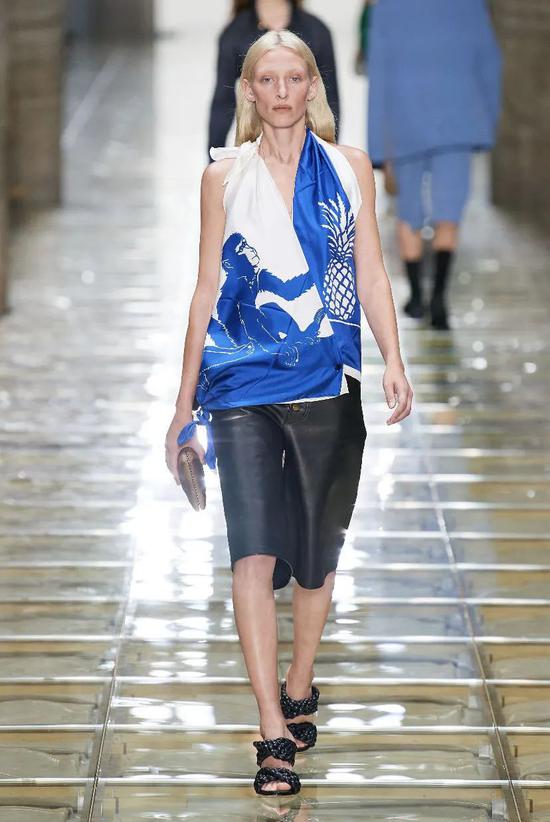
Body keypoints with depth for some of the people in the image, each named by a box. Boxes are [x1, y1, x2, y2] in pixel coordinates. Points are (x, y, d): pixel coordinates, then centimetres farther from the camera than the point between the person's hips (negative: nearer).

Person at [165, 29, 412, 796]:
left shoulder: (349, 168, 6)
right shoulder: (224, 177, 5)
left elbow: (372, 274, 5)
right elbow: (207, 288, 8)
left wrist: (394, 361, -9)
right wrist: (184, 400, 8)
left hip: (327, 386, 1)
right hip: (242, 386, -1)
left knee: (317, 554, 11)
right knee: (254, 553, -13)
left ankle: (299, 688, 34)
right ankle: (274, 734, -14)